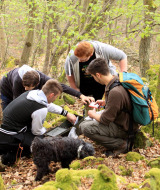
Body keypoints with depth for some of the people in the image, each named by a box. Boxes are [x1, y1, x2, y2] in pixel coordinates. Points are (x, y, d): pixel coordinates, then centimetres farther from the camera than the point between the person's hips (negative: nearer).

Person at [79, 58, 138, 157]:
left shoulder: (115, 92, -32)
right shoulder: (117, 80, -3)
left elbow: (106, 120, -23)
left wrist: (93, 114, -3)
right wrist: (105, 102, 16)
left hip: (123, 128, -10)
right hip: (122, 118, 10)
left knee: (84, 127, -17)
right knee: (87, 119, 19)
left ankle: (121, 145, -10)